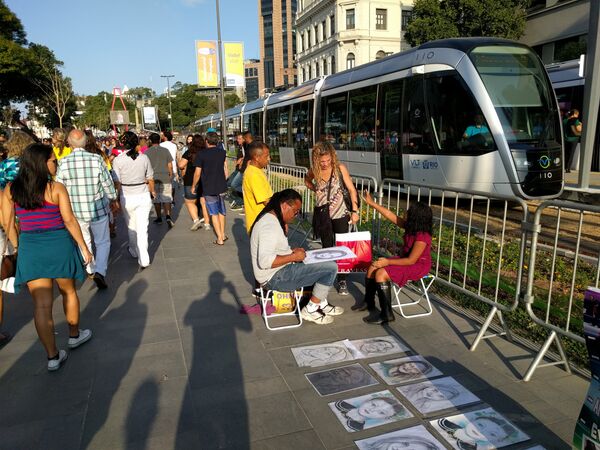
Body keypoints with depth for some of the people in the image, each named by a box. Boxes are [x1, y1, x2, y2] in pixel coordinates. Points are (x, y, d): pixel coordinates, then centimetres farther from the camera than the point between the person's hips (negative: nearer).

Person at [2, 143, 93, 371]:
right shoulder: (56, 188, -10)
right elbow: (69, 220, -11)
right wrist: (84, 247, -4)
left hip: (30, 248, 3)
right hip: (59, 244, -2)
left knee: (42, 303, 6)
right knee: (68, 292, 20)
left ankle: (52, 356, 12)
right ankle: (74, 335, 38)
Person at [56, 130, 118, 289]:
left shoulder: (64, 163, -11)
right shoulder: (97, 159, -15)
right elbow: (108, 183, -7)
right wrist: (113, 200, 10)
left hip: (76, 211, 2)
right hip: (98, 209, -2)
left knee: (84, 241, 24)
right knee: (103, 242, 12)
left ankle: (91, 269, 39)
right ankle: (100, 272, -6)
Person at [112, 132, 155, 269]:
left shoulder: (118, 160, -10)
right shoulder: (144, 158, -5)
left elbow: (117, 183, -8)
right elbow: (150, 179, 4)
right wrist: (152, 191, 22)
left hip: (127, 197, 0)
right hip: (143, 196, 1)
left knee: (131, 226, 20)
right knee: (142, 228, 3)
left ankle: (134, 251, 40)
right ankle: (143, 259, 3)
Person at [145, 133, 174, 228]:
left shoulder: (147, 152, -1)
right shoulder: (165, 150, 1)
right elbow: (170, 165, 1)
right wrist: (170, 176, 14)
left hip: (153, 178, 0)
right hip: (165, 178, 0)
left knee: (156, 199, 12)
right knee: (166, 198, 0)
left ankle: (159, 218, 19)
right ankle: (168, 216, -19)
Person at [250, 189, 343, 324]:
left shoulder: (270, 218, 9)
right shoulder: (270, 225, -23)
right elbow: (265, 261, -33)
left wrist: (292, 251, 6)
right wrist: (293, 257, -22)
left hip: (278, 271, 11)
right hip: (275, 278, -11)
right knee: (331, 267, -14)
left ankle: (322, 304, 24)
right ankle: (310, 310, 0)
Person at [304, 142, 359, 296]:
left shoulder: (340, 168, -11)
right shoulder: (314, 172, -4)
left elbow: (351, 189, -7)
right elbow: (307, 181, 19)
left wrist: (354, 211, -11)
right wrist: (317, 190, 1)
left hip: (340, 214, -2)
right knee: (327, 247, 11)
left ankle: (342, 281, 13)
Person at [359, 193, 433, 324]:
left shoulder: (422, 237, -28)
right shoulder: (410, 226, -2)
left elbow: (411, 260, -27)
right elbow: (391, 216, 4)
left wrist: (388, 262, -24)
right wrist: (372, 203, 4)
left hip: (418, 266, -9)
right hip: (406, 260, 9)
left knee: (381, 274, -24)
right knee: (373, 268, 2)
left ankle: (387, 314, -15)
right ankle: (368, 302, 18)